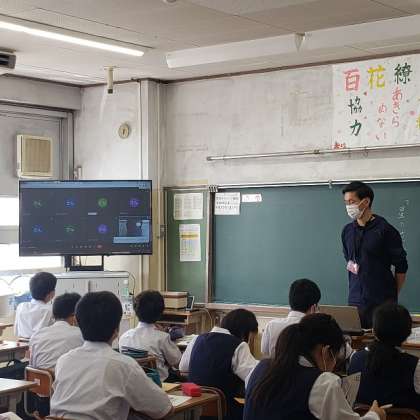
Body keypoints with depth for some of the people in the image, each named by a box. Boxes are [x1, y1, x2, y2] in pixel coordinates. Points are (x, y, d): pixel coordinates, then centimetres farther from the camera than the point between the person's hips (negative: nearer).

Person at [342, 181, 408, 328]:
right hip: (355, 301, 5)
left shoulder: (385, 230, -8)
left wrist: (392, 295, 3)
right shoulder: (347, 231, 8)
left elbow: (401, 267, -3)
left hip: (382, 303, -5)